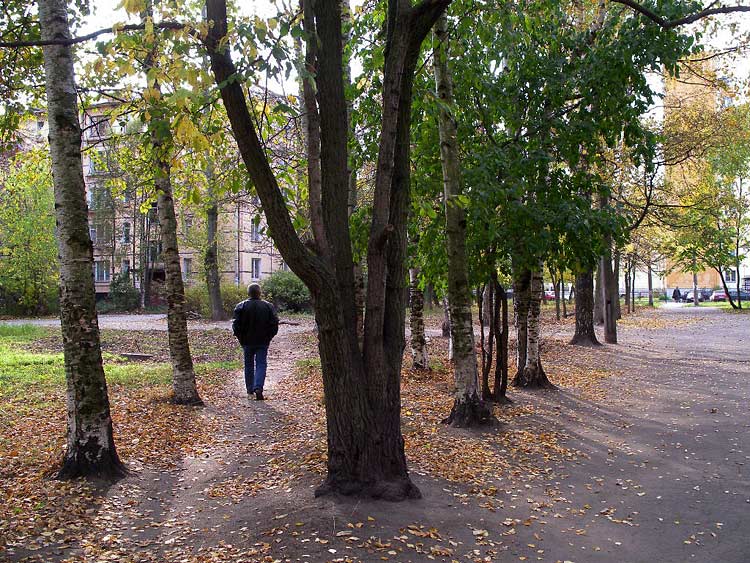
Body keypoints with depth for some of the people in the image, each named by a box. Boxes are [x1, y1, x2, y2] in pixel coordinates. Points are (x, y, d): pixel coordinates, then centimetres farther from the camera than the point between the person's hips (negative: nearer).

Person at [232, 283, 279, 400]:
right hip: (263, 342, -1)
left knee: (249, 365, 14)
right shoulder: (268, 306, -3)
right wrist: (269, 337, 8)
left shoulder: (241, 307, -5)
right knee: (261, 364, 1)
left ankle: (250, 389, 22)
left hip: (247, 342, 1)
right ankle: (258, 388, -17)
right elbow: (275, 324, -2)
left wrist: (240, 338, 6)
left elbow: (236, 325, -6)